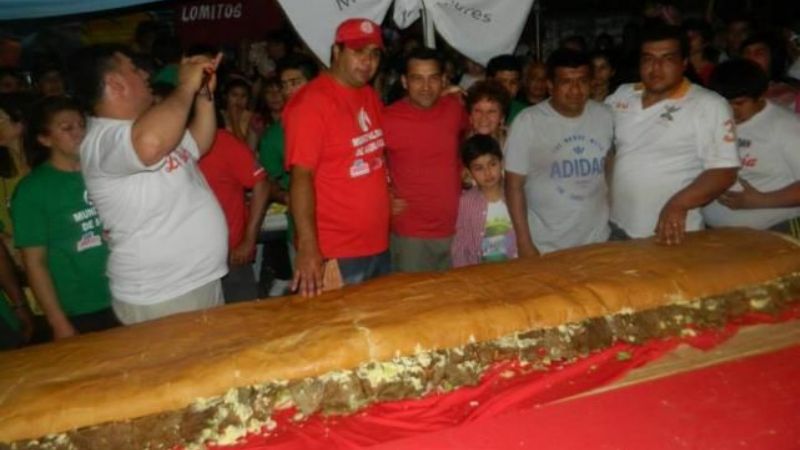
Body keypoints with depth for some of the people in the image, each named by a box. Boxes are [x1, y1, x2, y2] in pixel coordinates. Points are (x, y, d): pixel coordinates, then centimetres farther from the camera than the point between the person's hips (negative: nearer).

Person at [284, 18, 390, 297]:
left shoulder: (370, 97, 9)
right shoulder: (311, 102, -14)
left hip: (379, 246, 8)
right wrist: (308, 246, -27)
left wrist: (387, 194, 12)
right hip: (338, 254, -7)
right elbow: (301, 176, -20)